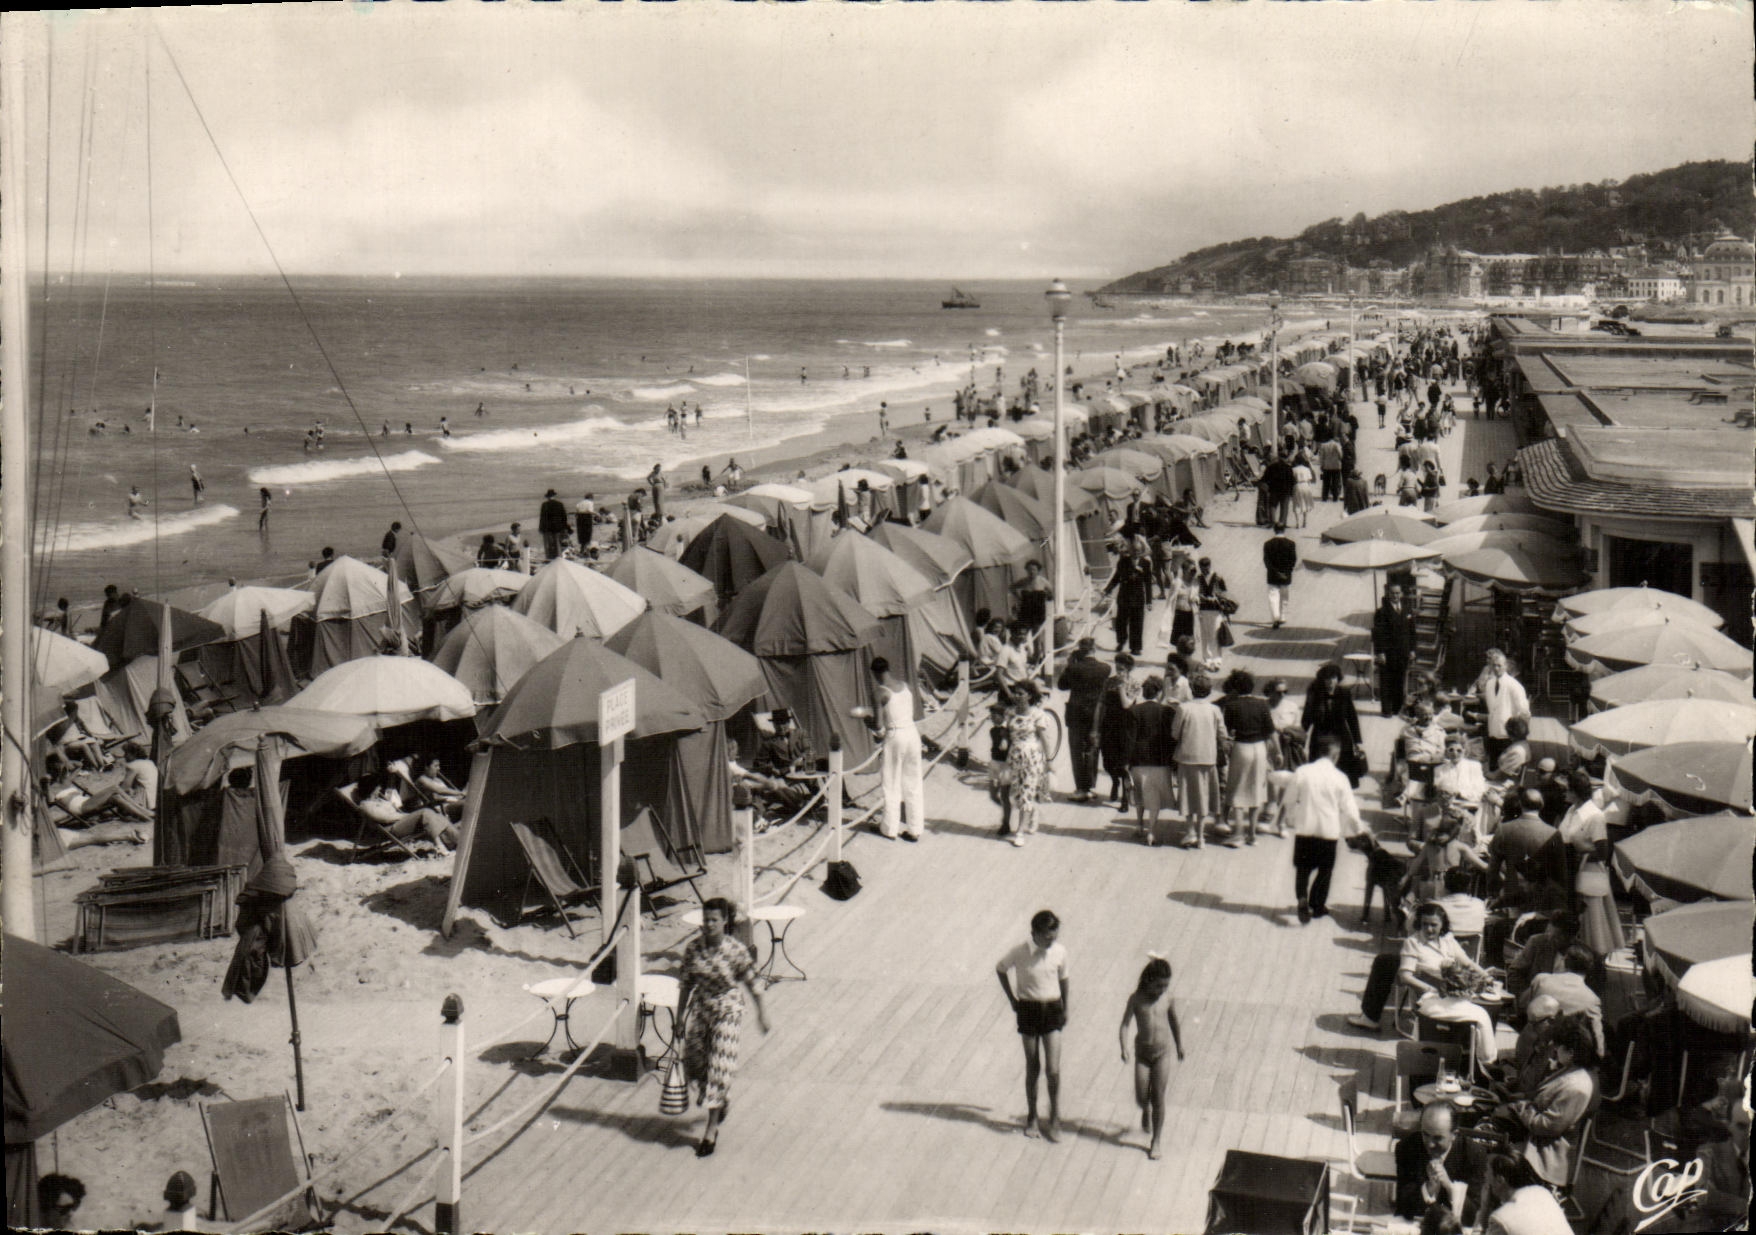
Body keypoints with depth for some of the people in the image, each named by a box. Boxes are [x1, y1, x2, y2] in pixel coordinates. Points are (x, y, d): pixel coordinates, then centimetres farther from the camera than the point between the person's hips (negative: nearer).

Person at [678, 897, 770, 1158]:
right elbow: (686, 983, 5)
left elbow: (751, 982, -4)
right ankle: (720, 1103, 38)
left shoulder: (736, 950, -15)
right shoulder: (693, 948, -5)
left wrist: (761, 1012, 3)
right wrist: (680, 1016, 7)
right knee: (695, 1064, 7)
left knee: (718, 1068, -5)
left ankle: (712, 1129, 5)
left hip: (727, 1011, -4)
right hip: (700, 1010, 4)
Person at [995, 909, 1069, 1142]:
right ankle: (1031, 1118, 24)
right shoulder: (1020, 953, -14)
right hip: (1028, 1010, -1)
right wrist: (1012, 999, 5)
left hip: (1052, 1011, 1)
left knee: (1053, 1070, -7)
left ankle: (1054, 1118, 11)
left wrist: (1065, 1009, 17)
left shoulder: (1060, 952, -8)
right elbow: (1000, 969, 5)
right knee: (1032, 1068, 8)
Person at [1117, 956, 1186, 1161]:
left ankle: (1156, 1142, 10)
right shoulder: (1136, 999, -11)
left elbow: (1174, 1022, 10)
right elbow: (1124, 1024, -14)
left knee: (1158, 1098, -1)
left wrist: (1179, 1046, 19)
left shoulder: (1167, 997, -5)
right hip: (1142, 1053, 0)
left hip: (1162, 1053, 0)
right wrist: (1124, 1048, -27)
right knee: (1141, 1098, 2)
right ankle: (1146, 1111, 40)